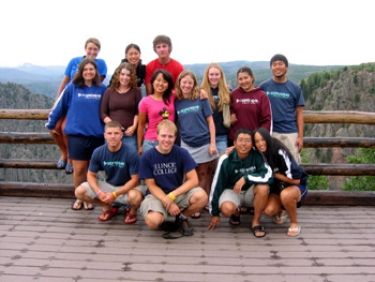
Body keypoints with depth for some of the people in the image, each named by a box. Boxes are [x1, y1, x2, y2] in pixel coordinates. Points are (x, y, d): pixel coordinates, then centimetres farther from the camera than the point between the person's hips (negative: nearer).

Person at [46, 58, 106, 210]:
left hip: (96, 135, 1)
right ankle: (79, 198, 20)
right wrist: (51, 124, 11)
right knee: (79, 168, 3)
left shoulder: (102, 89, 2)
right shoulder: (72, 88, -2)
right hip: (77, 134, -1)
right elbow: (59, 107, 6)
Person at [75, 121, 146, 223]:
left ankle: (133, 211, 1)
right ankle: (107, 207, 11)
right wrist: (99, 192, -22)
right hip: (108, 185, 4)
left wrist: (115, 194, -26)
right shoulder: (98, 152, -12)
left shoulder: (131, 153, -22)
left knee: (135, 196, -39)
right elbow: (91, 175, -2)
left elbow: (135, 180, -19)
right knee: (79, 192, -15)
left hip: (127, 187, -4)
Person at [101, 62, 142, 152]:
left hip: (129, 134, -2)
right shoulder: (109, 91, 11)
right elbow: (103, 112, 8)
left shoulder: (136, 91, 7)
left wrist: (134, 126, -11)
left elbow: (138, 112, 4)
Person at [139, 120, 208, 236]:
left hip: (179, 193, 2)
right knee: (153, 221, -33)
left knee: (202, 197, -30)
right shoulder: (146, 157, -11)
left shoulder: (182, 153, -9)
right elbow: (152, 186, -6)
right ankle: (163, 216, 8)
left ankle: (182, 217, 3)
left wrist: (172, 196, -21)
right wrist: (167, 202, -20)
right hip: (157, 195, -1)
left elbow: (193, 180, -11)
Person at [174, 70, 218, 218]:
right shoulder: (176, 102, 2)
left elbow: (210, 121, -2)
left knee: (203, 175, 10)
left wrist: (213, 143, -7)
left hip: (204, 142, -1)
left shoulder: (201, 98, -3)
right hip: (187, 144, 1)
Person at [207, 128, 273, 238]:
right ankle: (236, 213, 8)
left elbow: (268, 176, -26)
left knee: (263, 187, -31)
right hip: (232, 190, -1)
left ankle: (256, 222, -9)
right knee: (227, 209, -32)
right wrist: (215, 213, -4)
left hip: (250, 191, 1)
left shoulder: (257, 155, -17)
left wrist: (246, 178, -33)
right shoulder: (226, 159, -18)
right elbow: (217, 185, -10)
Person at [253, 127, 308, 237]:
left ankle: (294, 223, -12)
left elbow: (295, 179, -22)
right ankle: (282, 210, 15)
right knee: (269, 210, -22)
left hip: (297, 185, -5)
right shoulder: (260, 155, -8)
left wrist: (275, 174, -14)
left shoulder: (280, 152, -25)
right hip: (277, 187, 5)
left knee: (286, 195, -39)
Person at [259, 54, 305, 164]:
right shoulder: (264, 87, 5)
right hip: (271, 133, 0)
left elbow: (299, 114, 6)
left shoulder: (295, 88, 5)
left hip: (291, 133, 0)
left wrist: (300, 136, -1)